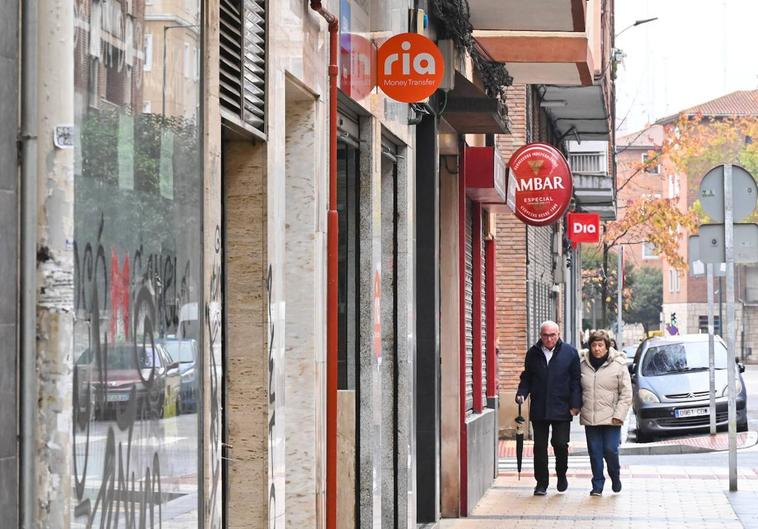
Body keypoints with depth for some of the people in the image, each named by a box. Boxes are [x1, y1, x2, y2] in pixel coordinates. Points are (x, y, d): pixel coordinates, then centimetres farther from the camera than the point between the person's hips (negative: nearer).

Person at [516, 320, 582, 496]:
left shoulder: (570, 353, 1)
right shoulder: (533, 353, 7)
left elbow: (575, 381, 2)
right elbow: (526, 378, 15)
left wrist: (575, 404, -5)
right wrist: (522, 393, -2)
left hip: (561, 409, -2)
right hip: (538, 409, 2)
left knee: (560, 443, -5)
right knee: (540, 447, 3)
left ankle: (561, 475, 20)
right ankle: (541, 483, 12)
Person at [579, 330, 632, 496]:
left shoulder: (618, 365, -3)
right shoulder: (583, 364, 5)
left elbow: (626, 393, -3)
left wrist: (619, 414, -10)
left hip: (610, 418, -3)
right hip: (589, 419, 3)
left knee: (610, 450, -6)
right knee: (595, 452, 4)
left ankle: (615, 477, 21)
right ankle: (597, 485, 13)